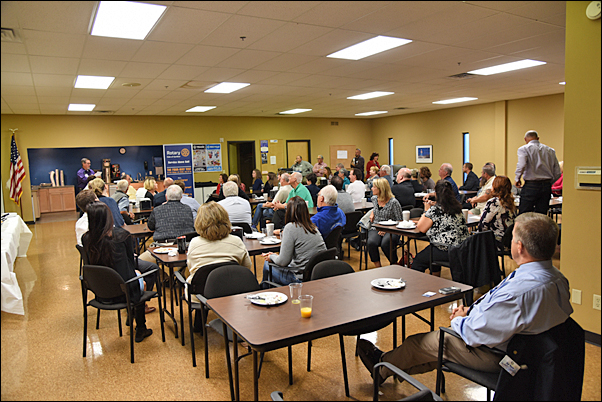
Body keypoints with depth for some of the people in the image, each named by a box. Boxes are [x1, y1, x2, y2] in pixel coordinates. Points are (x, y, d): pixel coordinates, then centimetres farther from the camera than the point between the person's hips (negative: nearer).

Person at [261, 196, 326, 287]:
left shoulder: (291, 227, -17)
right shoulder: (314, 227, 6)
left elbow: (283, 262, -16)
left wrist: (272, 257, 6)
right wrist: (275, 256, 18)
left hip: (301, 278, -7)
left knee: (267, 264, 16)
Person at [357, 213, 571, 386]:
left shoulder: (521, 291, -38)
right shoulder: (557, 278, -8)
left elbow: (476, 334, -28)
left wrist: (459, 320, -7)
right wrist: (471, 311, -1)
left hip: (493, 357, -8)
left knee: (420, 343, 11)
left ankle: (383, 366, 40)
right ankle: (395, 366, 41)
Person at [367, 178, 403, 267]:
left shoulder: (393, 202, -10)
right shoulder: (374, 199, 9)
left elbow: (399, 221, -6)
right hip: (375, 228, 4)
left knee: (385, 244, -35)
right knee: (371, 243, -31)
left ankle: (395, 265, -6)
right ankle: (378, 266, -11)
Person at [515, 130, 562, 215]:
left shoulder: (524, 149, -2)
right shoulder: (550, 150, 12)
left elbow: (521, 166, -21)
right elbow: (557, 173, 10)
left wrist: (517, 179, -6)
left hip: (531, 185, -4)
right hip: (546, 186, 5)